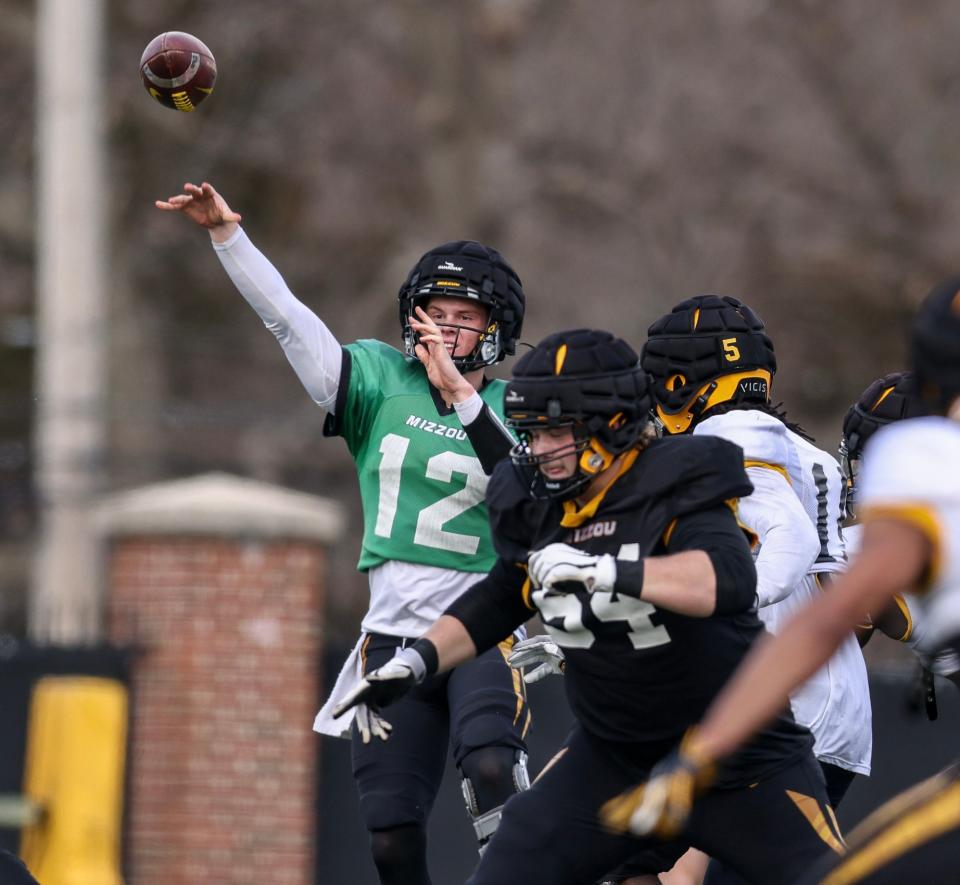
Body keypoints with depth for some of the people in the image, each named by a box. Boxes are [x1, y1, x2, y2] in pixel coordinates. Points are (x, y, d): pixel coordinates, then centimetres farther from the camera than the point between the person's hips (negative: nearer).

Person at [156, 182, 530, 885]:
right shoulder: (381, 381, 6)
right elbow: (288, 318, -3)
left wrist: (461, 395, -22)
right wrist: (227, 233, -14)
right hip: (392, 632, 3)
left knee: (492, 768, -30)